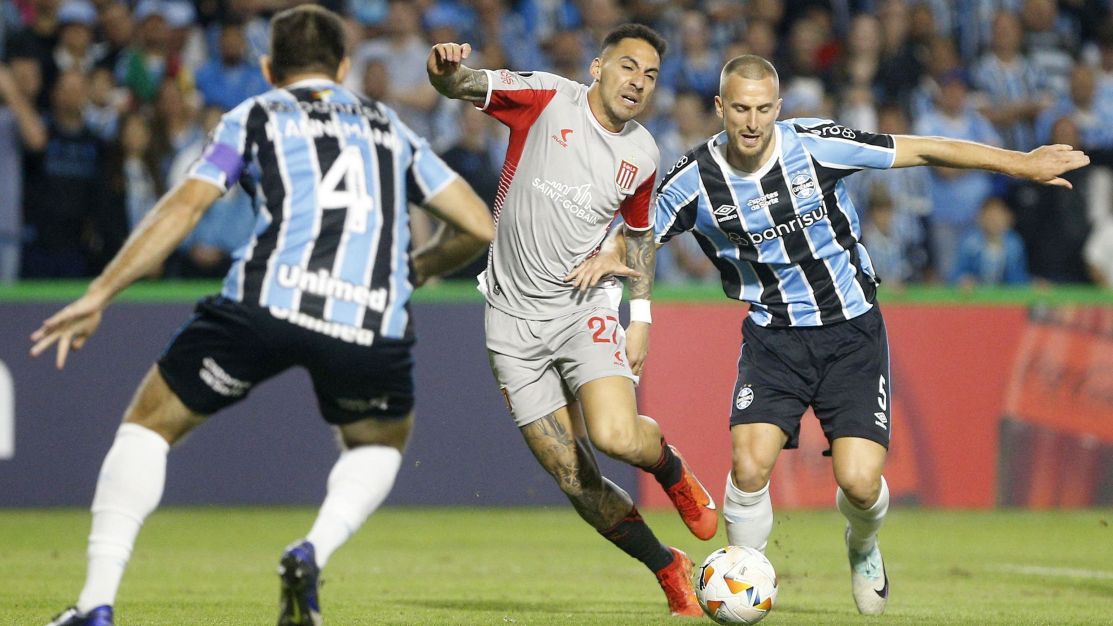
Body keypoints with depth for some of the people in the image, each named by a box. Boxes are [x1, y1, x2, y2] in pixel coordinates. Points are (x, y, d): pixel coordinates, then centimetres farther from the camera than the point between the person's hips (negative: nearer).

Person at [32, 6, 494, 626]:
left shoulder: (256, 116, 19)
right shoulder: (390, 128, 28)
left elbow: (181, 210, 7)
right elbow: (480, 227, 24)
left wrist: (98, 296, 8)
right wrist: (414, 270, 42)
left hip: (268, 301, -2)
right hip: (373, 321, 2)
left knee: (149, 424, 16)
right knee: (380, 443, 31)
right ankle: (314, 552, 1)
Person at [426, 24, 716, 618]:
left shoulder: (642, 156, 4)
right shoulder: (546, 99, -7)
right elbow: (468, 84, -21)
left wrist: (641, 316, 12)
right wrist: (446, 69, -45)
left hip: (585, 307, 1)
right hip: (514, 320, -1)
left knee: (616, 436, -26)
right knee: (574, 479, -1)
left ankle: (672, 470, 9)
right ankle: (669, 570, 18)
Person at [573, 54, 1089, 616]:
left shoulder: (814, 145, -14)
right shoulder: (696, 179, -8)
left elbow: (924, 150, -8)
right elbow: (637, 235, 8)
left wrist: (1019, 163, -10)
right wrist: (610, 258, -16)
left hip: (851, 332, -1)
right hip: (772, 335, 1)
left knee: (859, 482, -13)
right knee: (749, 465, -21)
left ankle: (862, 544, 25)